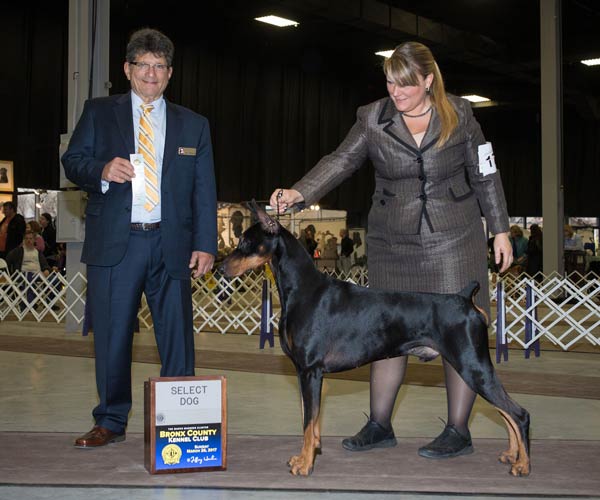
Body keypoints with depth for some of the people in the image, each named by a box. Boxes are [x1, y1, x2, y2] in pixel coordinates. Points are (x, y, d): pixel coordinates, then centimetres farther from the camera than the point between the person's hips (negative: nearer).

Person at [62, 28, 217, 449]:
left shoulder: (194, 125, 13)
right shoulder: (99, 113, 11)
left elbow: (205, 191, 9)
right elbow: (72, 161, 6)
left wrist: (205, 244, -1)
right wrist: (101, 171, -16)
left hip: (171, 244, 1)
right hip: (114, 243, 0)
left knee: (177, 336, 1)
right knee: (112, 336, 4)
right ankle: (111, 422, 17)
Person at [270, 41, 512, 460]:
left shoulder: (459, 116, 0)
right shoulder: (373, 119, 1)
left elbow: (485, 175, 5)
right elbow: (342, 161, -10)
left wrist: (501, 230, 4)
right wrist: (299, 193, -25)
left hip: (453, 241, -1)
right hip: (392, 244, 2)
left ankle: (458, 431, 6)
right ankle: (380, 425, 16)